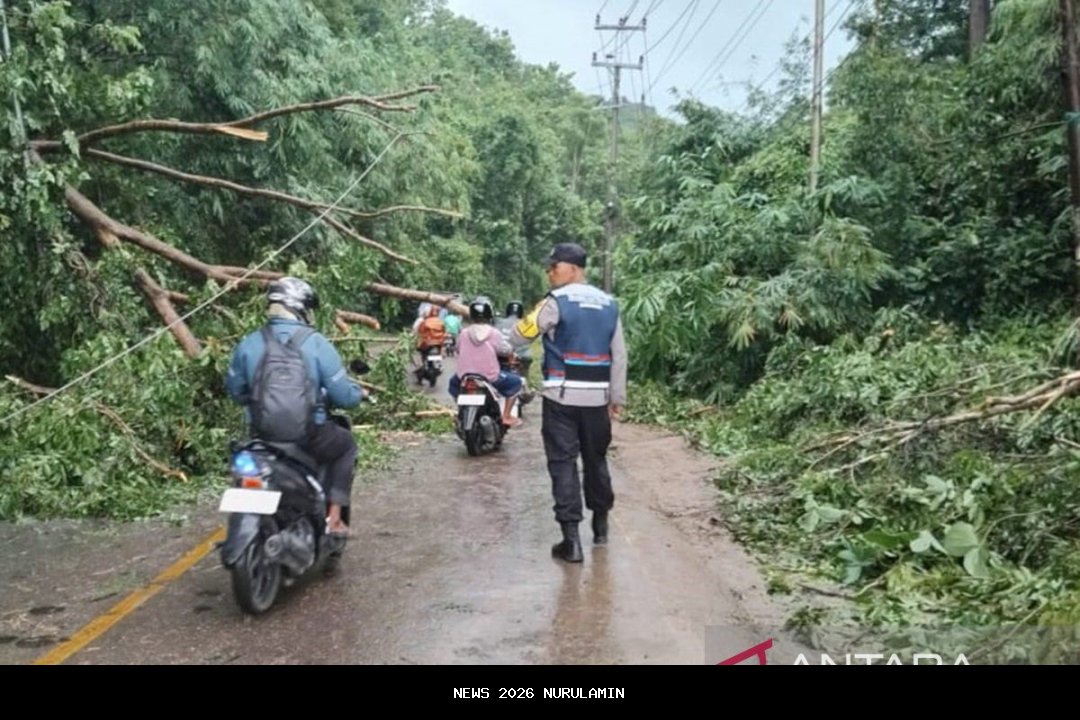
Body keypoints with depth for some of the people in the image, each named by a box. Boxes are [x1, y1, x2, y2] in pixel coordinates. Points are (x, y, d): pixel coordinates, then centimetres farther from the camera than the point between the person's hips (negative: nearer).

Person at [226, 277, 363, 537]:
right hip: (309, 436, -4)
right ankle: (334, 516, 17)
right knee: (346, 445, 27)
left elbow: (235, 389, 14)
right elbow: (343, 396, -9)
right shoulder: (316, 343, -10)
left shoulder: (248, 344, 2)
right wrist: (359, 393, 14)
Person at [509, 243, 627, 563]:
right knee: (596, 459, 19)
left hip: (561, 396, -5)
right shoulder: (609, 305, 8)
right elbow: (619, 356, 9)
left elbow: (518, 338, -2)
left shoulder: (556, 302, -8)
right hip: (597, 398, 5)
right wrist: (617, 397, 14)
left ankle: (571, 540, -3)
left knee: (563, 463, -1)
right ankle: (600, 524, 32)